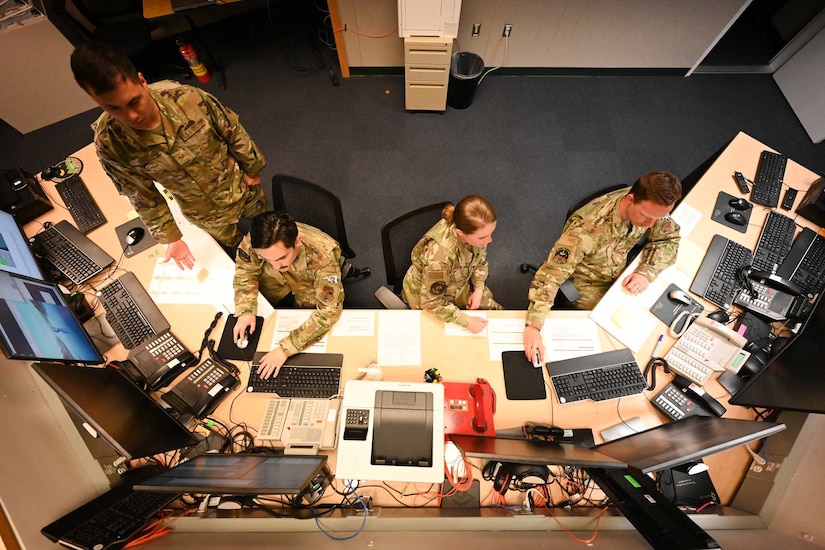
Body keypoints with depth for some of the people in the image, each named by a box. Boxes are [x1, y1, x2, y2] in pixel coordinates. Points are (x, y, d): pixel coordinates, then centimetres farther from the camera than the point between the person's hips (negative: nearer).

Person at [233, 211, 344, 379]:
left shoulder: (323, 254, -45)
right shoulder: (255, 240, -34)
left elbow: (329, 310, -39)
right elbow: (245, 272, -13)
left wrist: (286, 348, -43)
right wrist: (245, 311, -27)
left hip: (312, 286, -3)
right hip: (276, 279, 3)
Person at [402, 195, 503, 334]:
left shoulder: (475, 231, -26)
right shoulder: (439, 254, -43)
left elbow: (480, 260, -1)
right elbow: (432, 302, -28)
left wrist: (479, 289, -12)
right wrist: (467, 321, -27)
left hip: (459, 283, 5)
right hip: (426, 295, -5)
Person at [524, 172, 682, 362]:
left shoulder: (651, 206, -19)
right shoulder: (588, 227, -38)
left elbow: (669, 237, -1)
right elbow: (551, 274, -41)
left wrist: (646, 272, -21)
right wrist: (533, 326, -51)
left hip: (620, 273, 6)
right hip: (588, 284, -5)